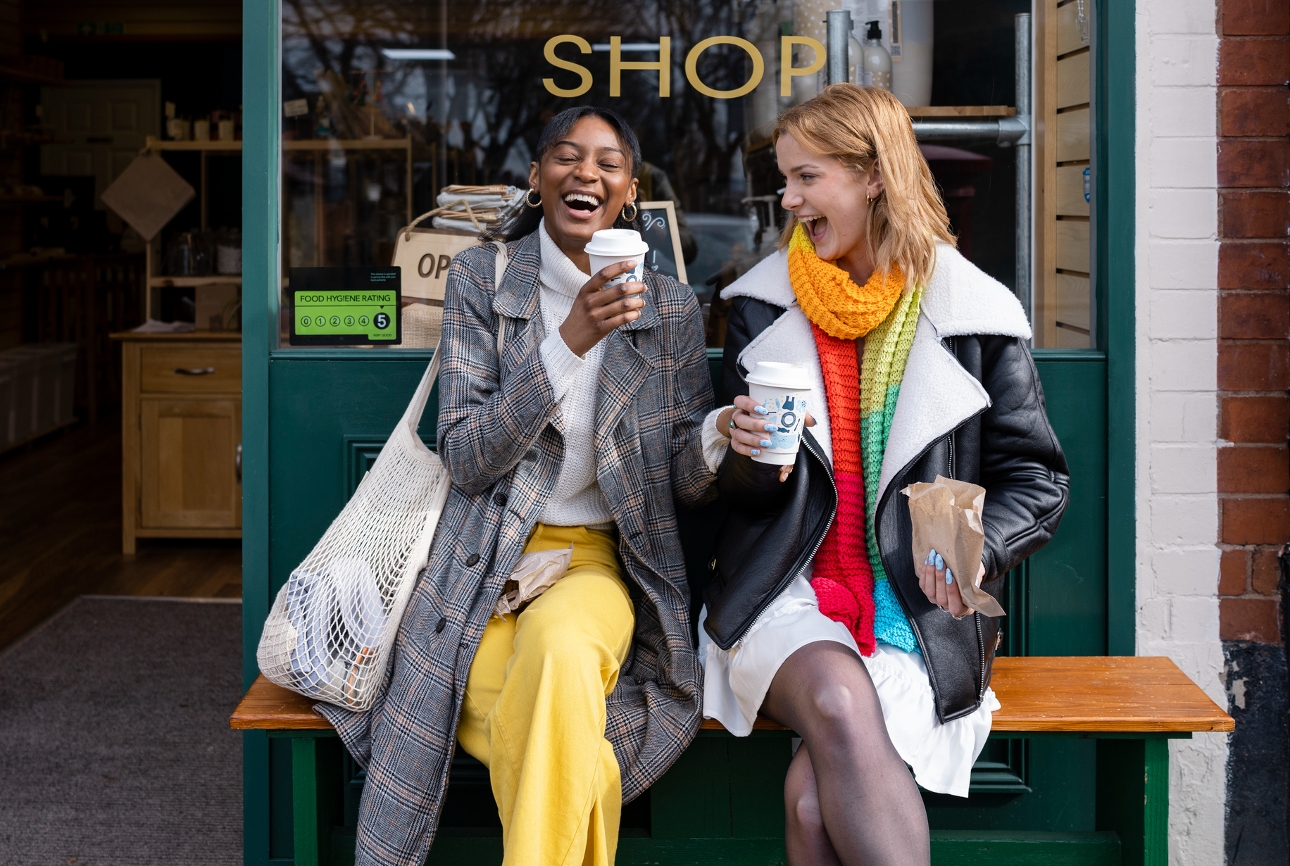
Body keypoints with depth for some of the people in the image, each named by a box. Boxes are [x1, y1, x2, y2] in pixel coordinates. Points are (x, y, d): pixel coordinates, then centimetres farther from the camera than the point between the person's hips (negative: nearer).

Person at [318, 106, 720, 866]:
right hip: (486, 565, -1)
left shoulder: (670, 307, 6)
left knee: (559, 642, -36)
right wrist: (569, 341, -19)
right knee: (557, 747, -31)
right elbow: (467, 458, -8)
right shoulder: (480, 279, 2)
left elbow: (688, 482, 5)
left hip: (601, 557, 1)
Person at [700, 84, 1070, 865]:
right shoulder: (764, 307, 10)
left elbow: (1036, 476, 6)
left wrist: (978, 549, -14)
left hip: (918, 605, -1)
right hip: (787, 590, 2)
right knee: (840, 704, -34)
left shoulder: (974, 316, 2)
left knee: (816, 795, -29)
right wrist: (748, 456, -11)